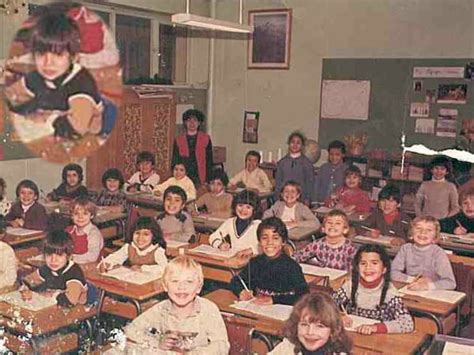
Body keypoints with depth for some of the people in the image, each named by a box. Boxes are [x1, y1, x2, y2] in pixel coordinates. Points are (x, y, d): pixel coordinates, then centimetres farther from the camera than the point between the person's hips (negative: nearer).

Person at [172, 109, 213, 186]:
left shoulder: (206, 139, 5)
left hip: (200, 180, -1)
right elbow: (175, 162, 10)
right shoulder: (178, 140, 8)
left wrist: (207, 180, -4)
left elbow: (209, 162, 4)